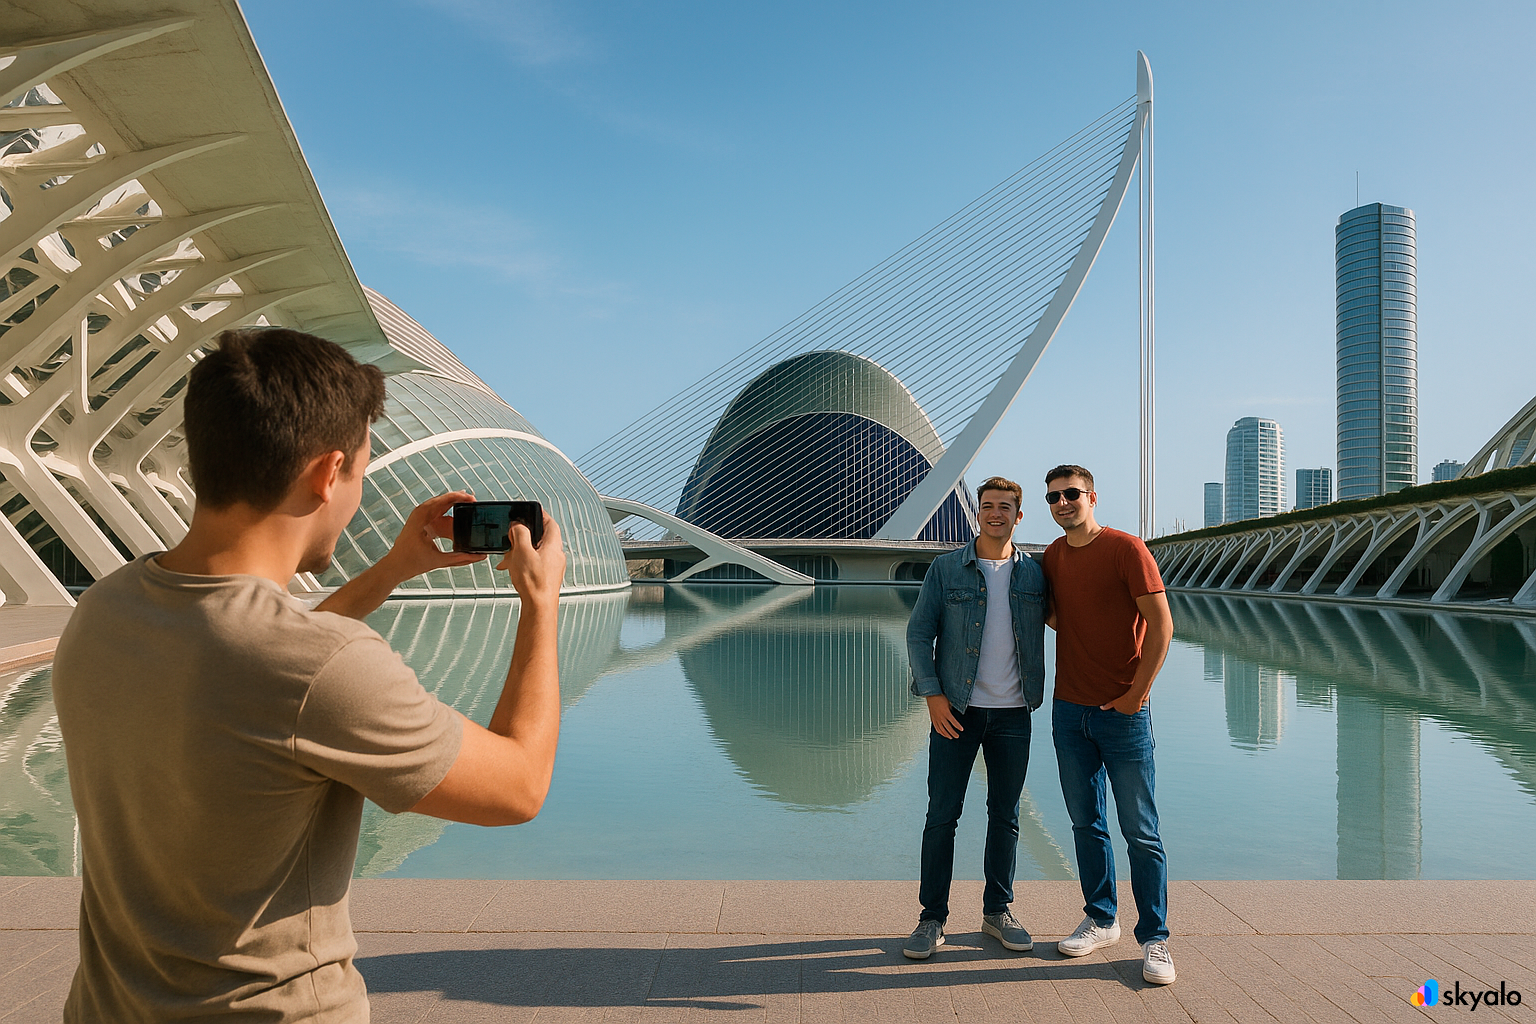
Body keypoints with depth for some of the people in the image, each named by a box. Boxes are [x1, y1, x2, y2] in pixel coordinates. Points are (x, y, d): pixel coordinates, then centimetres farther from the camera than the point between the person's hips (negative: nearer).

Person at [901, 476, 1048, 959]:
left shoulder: (1034, 574, 5)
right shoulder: (946, 568, -1)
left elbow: (1051, 620, 14)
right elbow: (918, 632, -2)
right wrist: (932, 694, -10)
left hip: (1013, 713, 2)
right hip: (956, 710, -2)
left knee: (1005, 815, 12)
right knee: (942, 815, 1)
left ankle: (998, 911, 27)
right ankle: (932, 918, 13)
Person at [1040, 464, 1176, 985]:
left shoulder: (1126, 548, -10)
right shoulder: (1052, 557, 9)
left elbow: (1161, 624, -12)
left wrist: (1136, 693, -13)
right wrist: (1041, 609, 2)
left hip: (1123, 711, -5)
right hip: (1069, 708, 6)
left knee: (1140, 830, 2)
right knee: (1086, 823, 13)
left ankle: (1154, 938, 14)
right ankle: (1100, 921, 27)